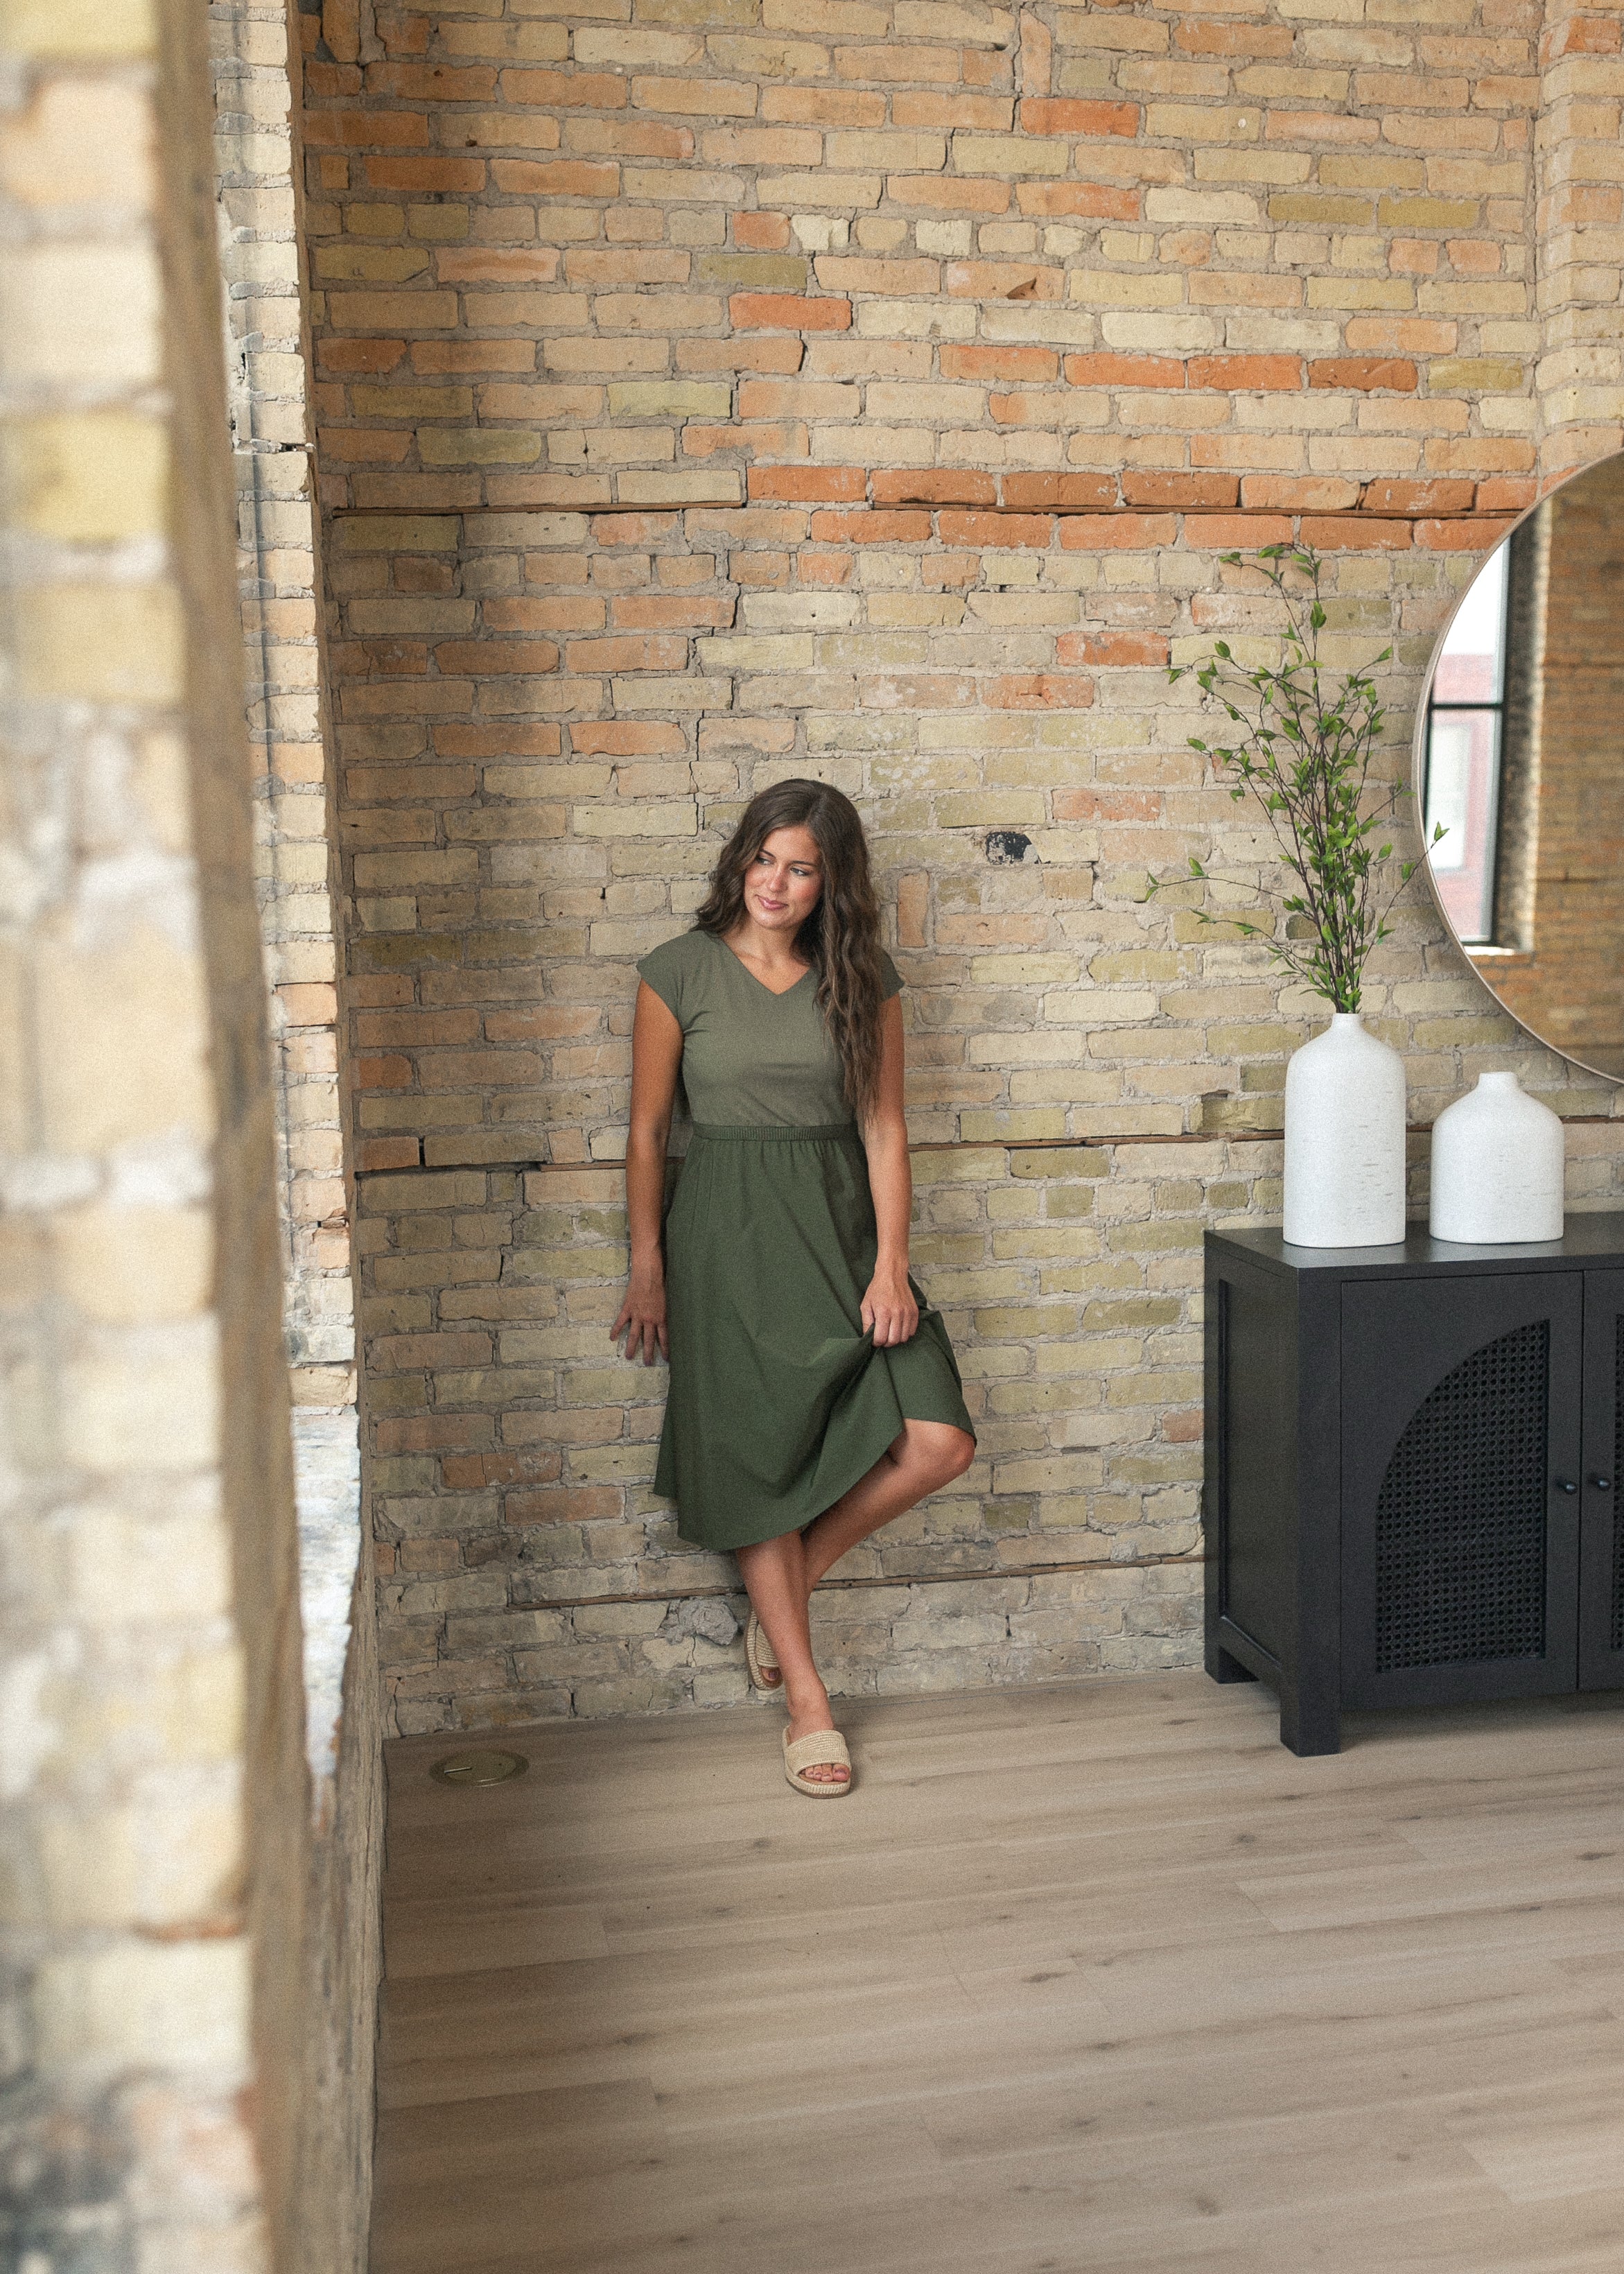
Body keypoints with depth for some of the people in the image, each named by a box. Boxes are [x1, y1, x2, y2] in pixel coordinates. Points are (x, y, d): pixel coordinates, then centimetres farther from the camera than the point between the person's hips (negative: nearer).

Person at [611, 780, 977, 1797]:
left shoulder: (863, 979, 3)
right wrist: (648, 1270, 3)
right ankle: (807, 1698, 17)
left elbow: (884, 1128, 2)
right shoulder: (681, 972, -3)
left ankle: (790, 1585, 15)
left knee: (939, 1443, -10)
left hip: (842, 1224, 2)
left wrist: (891, 1264, -7)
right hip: (728, 1230, -2)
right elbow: (648, 1129, 3)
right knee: (758, 1464, 2)